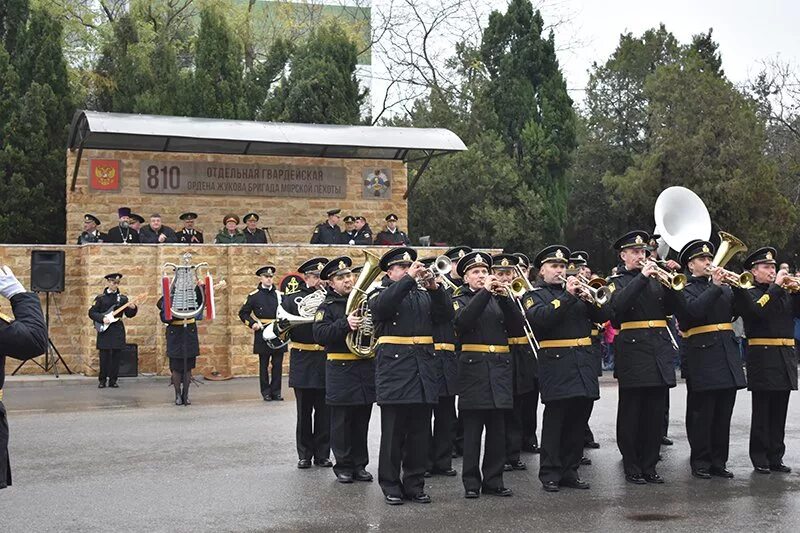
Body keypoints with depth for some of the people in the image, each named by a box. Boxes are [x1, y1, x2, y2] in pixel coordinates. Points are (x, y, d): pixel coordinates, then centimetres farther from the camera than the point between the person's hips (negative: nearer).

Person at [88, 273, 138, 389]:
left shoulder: (122, 298, 8)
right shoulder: (100, 298, 3)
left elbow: (129, 314, 6)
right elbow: (91, 312, 1)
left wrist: (133, 309, -15)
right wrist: (102, 318, -14)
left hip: (117, 331, 2)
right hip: (104, 330, -2)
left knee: (116, 356, 1)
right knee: (104, 356, -1)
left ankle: (113, 380, 8)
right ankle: (102, 380, 8)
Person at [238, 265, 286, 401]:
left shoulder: (279, 294, 10)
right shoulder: (254, 296, 1)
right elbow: (243, 313, 5)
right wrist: (252, 324, -8)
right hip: (262, 334, -2)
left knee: (278, 364, 2)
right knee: (264, 364, 3)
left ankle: (276, 392, 10)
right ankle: (266, 392, 10)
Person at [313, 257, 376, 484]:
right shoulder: (327, 307, -1)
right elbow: (320, 335, -16)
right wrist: (345, 324, -28)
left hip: (366, 369, 4)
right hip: (341, 370, -4)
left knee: (362, 421, 10)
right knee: (341, 421, 2)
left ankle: (360, 464, 19)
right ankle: (343, 466, 13)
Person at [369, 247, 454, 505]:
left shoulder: (423, 294, 18)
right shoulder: (380, 293, 4)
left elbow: (446, 315, 4)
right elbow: (382, 306, -20)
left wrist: (434, 287, -11)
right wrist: (410, 279, -22)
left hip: (423, 369, 5)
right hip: (394, 366, -5)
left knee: (420, 433, 7)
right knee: (393, 433, -1)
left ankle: (414, 484, 16)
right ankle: (391, 486, 8)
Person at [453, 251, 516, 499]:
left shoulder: (498, 299, 15)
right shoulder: (460, 301, 6)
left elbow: (516, 319, -1)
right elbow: (463, 321, -17)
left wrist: (503, 296, -15)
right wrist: (485, 292, -18)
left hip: (500, 367, 4)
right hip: (473, 367, -4)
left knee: (498, 429, 6)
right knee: (472, 429, -2)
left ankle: (493, 480, 13)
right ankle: (471, 482, 4)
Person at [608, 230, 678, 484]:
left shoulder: (655, 280, 18)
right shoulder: (617, 281, 3)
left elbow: (671, 308, 8)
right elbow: (618, 304, -18)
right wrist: (642, 277, -19)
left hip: (659, 350, 5)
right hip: (633, 351, -5)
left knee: (655, 414, 6)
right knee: (630, 414, 1)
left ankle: (649, 466, 14)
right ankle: (632, 468, 7)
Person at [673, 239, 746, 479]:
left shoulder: (725, 287, 18)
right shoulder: (684, 289, 0)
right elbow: (694, 310, -20)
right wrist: (715, 286, -20)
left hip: (727, 354, 6)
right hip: (702, 355, -6)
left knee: (723, 414, 8)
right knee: (701, 413, -1)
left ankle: (718, 461, 16)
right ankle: (700, 462, 7)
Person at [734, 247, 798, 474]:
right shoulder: (747, 292, -3)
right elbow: (758, 310, -21)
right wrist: (776, 286, -15)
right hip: (762, 358, -6)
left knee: (779, 413, 9)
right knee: (762, 412, -1)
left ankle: (776, 457, 15)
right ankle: (760, 458, 6)